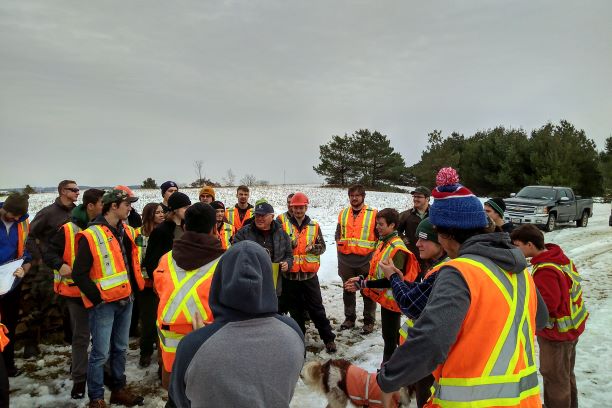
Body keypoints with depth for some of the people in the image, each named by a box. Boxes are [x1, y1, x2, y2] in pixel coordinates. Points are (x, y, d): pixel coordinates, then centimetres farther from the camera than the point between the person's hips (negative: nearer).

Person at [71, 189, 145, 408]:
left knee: (120, 349, 17)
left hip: (125, 300, 7)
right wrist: (97, 297, -14)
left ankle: (118, 389, 31)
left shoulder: (125, 231, 7)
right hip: (103, 304, -7)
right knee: (101, 353, 2)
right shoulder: (91, 236, -15)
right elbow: (79, 274, -14)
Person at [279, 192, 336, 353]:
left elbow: (322, 246, 7)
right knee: (295, 309, 13)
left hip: (309, 275, 0)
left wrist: (313, 247, -14)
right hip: (290, 275, 1)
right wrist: (290, 244, -17)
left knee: (317, 308, 5)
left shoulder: (314, 226, 3)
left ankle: (328, 338, 14)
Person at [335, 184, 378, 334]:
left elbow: (381, 236, 0)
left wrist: (374, 251, -6)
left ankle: (369, 321, 19)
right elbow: (338, 234, 19)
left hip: (366, 261, -4)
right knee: (348, 291, 15)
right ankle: (349, 318, 30)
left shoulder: (373, 214, -4)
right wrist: (340, 245, 5)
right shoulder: (343, 214, 8)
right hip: (346, 261, 4)